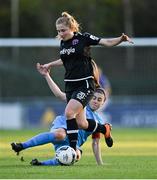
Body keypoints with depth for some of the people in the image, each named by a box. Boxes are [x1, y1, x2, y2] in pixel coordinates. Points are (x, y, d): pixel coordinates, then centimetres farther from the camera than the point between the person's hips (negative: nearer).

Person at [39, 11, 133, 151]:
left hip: (85, 84, -7)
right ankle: (105, 129, 33)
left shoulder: (84, 38, -8)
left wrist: (122, 39, -26)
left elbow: (107, 42, -10)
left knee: (69, 112, -25)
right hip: (70, 85, 7)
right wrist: (50, 65, 26)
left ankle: (73, 149, -19)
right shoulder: (63, 43, 10)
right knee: (81, 124, 5)